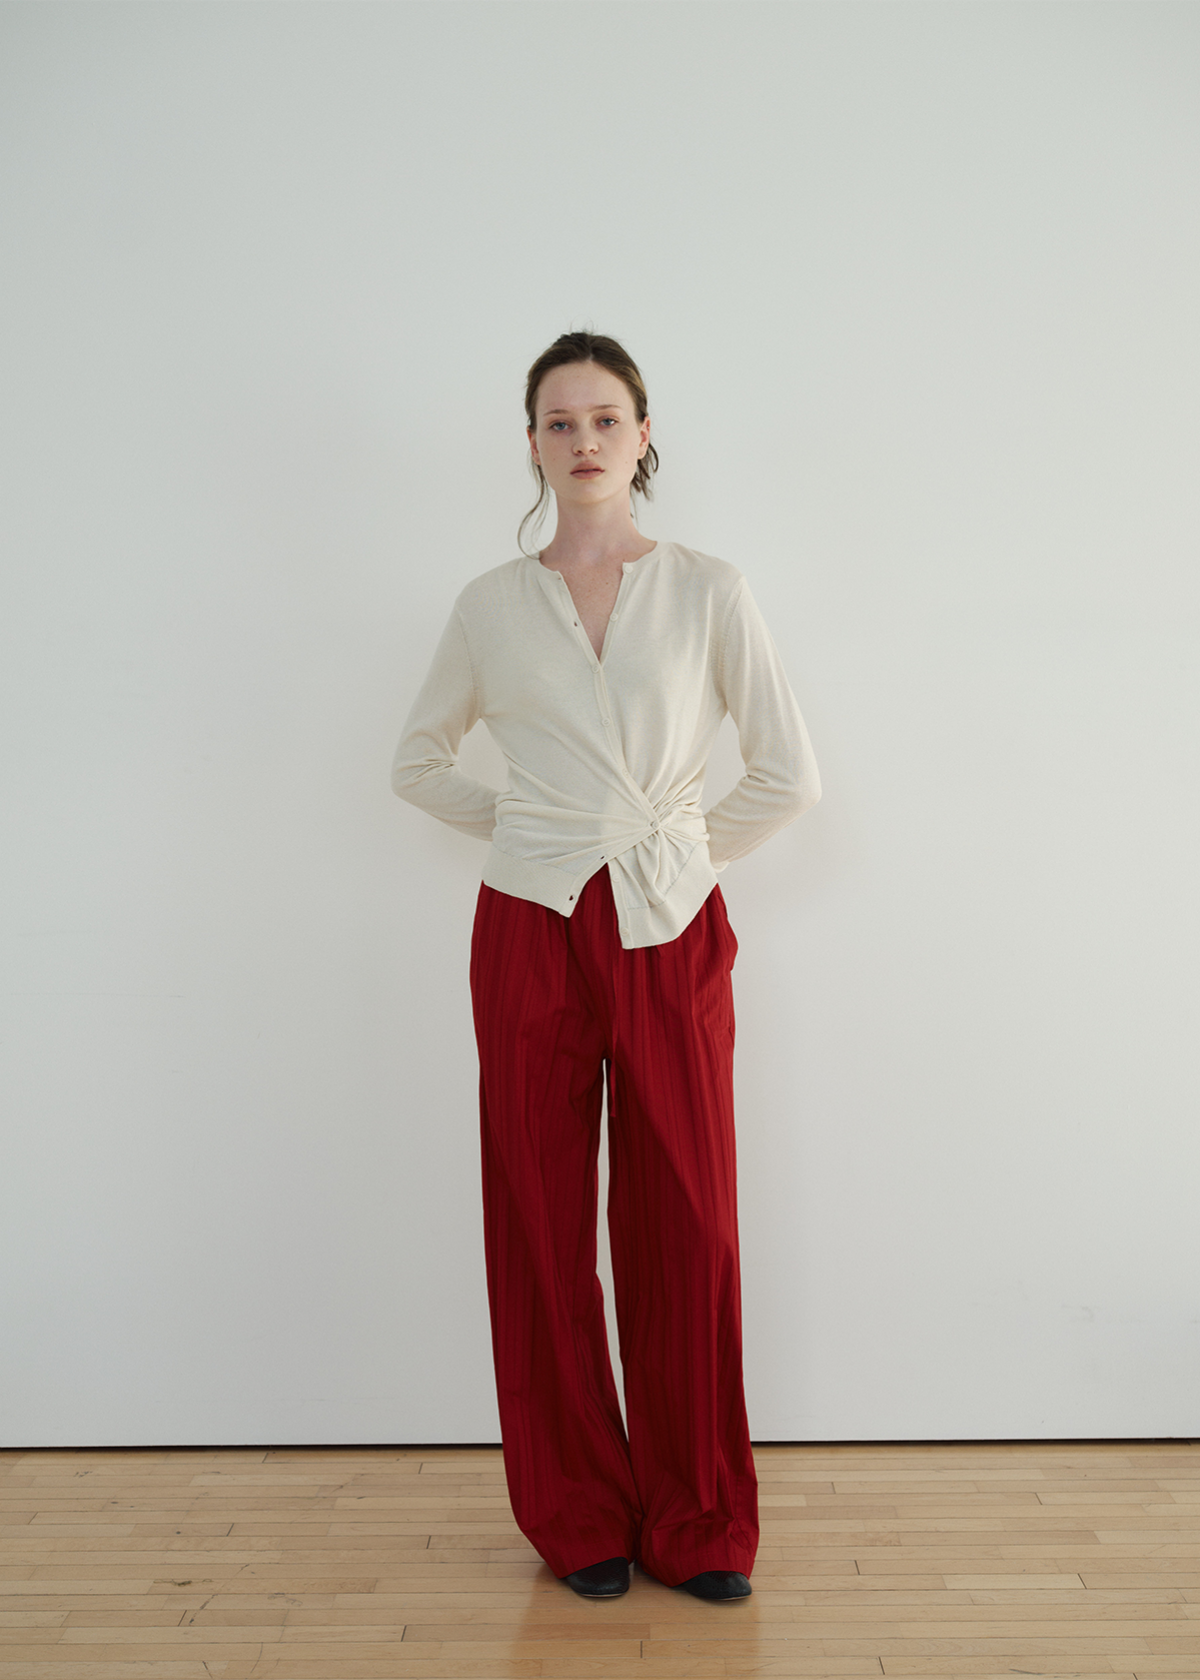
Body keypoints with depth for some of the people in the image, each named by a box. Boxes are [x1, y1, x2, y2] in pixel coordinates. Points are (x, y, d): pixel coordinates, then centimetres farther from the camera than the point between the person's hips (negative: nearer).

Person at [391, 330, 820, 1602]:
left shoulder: (708, 594, 2)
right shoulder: (491, 606, 5)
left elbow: (789, 774, 3)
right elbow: (418, 761, 16)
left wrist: (687, 849, 7)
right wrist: (528, 831, 9)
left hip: (670, 936, -1)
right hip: (531, 933, 1)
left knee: (684, 1224, 4)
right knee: (543, 1225, 6)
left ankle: (699, 1523, 22)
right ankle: (580, 1518, 24)